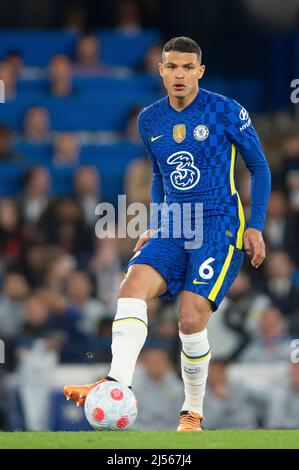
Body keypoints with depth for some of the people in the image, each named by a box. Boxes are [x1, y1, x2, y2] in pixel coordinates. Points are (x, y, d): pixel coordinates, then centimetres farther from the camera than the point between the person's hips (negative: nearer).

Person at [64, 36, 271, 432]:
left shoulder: (227, 112, -5)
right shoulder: (150, 120, 10)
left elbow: (259, 167, 3)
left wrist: (256, 227, -3)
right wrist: (154, 227, 17)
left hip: (220, 226, -5)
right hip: (172, 229, 5)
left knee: (191, 320, -16)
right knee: (132, 286, -23)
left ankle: (193, 414, 3)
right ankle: (117, 385, -37)